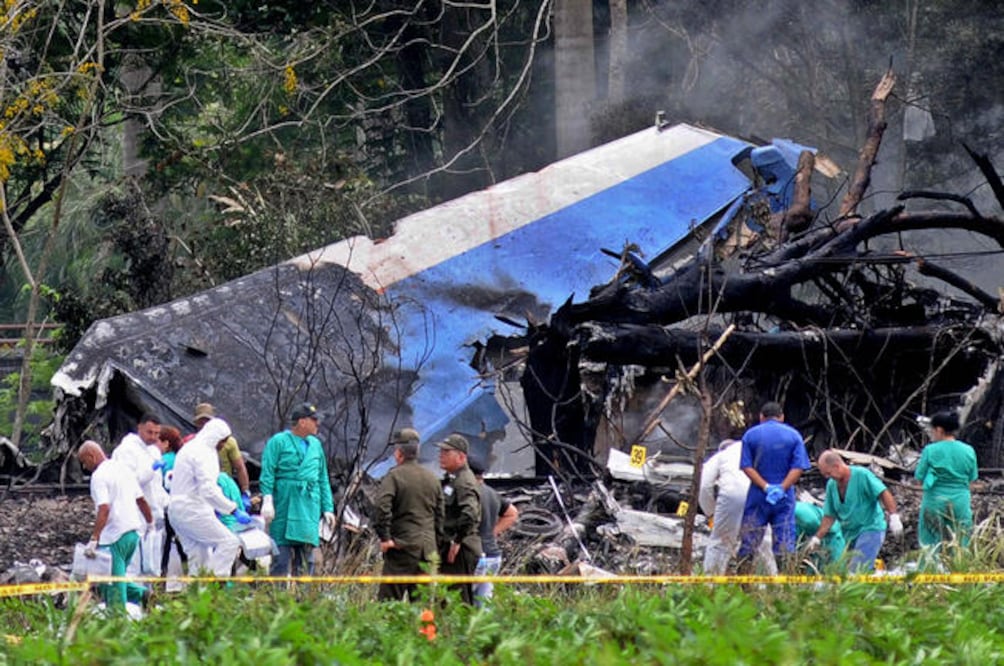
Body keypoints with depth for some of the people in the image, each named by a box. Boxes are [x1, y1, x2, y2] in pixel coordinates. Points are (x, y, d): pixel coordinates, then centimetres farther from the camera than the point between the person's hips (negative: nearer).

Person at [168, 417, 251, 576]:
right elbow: (208, 490, -24)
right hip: (192, 510, -10)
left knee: (198, 556, 12)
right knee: (229, 542, -10)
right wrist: (234, 510, -22)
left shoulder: (189, 448, 18)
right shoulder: (202, 453, -15)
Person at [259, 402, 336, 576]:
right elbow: (267, 473, -6)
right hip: (284, 505, -5)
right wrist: (267, 500, -17)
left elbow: (323, 479, 22)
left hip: (309, 507, 5)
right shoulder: (278, 441, 0)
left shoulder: (315, 444, 18)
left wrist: (328, 508, 16)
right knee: (281, 556, -5)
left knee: (306, 557, 3)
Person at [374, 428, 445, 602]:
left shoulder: (394, 476, -6)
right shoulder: (432, 479, 14)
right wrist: (437, 545, 20)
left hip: (402, 547, -6)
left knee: (388, 598, -6)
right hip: (428, 547, 6)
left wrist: (384, 537, -14)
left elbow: (382, 506, -20)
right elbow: (440, 516, 17)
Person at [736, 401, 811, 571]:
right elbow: (798, 467, -7)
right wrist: (782, 488, -13)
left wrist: (765, 487, -13)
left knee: (748, 542, 5)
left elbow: (747, 466, -7)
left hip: (757, 496, 0)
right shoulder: (794, 435, 3)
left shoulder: (751, 435, 2)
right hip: (784, 499, 0)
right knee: (785, 543, 3)